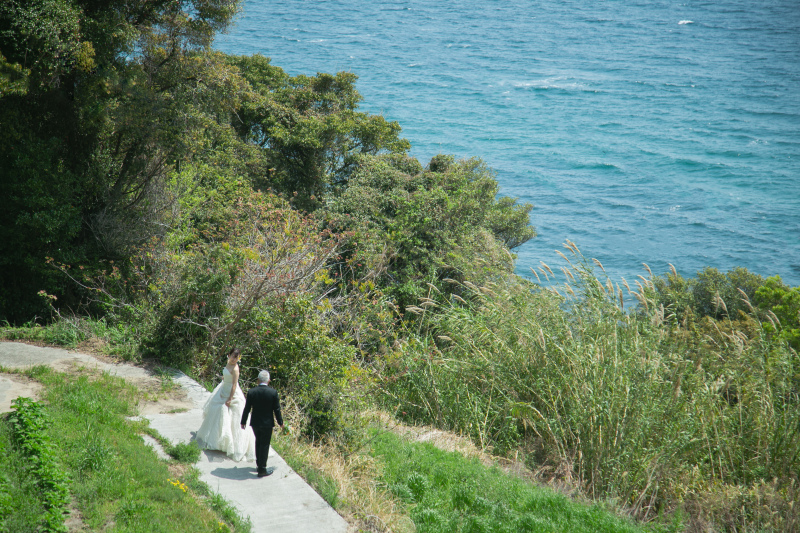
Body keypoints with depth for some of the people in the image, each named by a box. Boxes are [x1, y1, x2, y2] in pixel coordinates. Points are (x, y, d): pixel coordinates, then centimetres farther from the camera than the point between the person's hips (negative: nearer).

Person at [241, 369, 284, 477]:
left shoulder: (251, 392, -10)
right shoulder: (273, 393, -15)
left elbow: (247, 408, -3)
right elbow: (277, 409, -8)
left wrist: (243, 422, 10)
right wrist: (280, 422, 6)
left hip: (255, 422, 3)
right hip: (267, 423, -3)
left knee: (258, 442, 23)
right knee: (264, 445, 7)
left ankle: (259, 463, 34)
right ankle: (262, 469, 10)